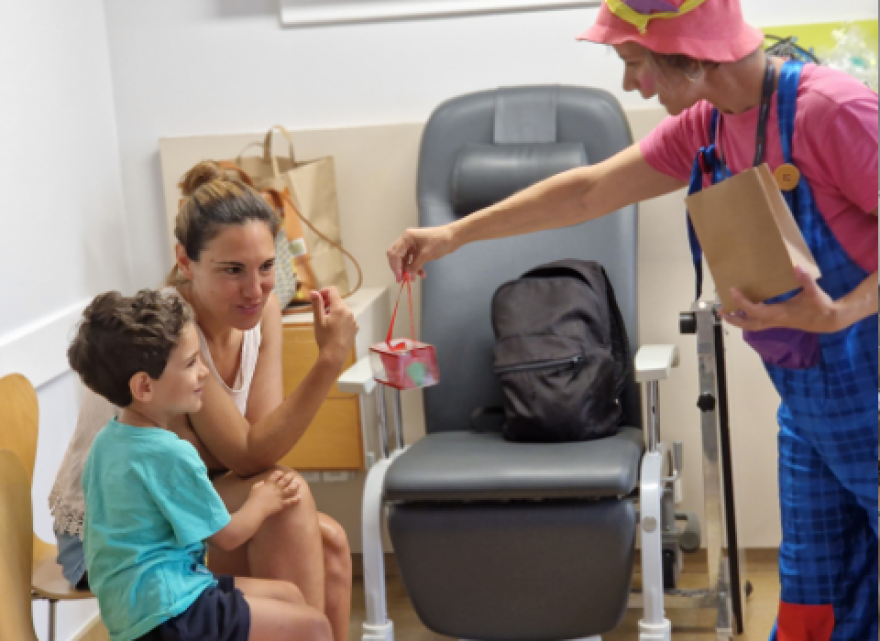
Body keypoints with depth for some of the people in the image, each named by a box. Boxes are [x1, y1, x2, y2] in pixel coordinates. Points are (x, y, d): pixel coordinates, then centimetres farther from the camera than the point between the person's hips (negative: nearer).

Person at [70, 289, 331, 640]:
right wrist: (262, 503, 9)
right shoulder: (172, 454, -21)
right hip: (167, 610, -10)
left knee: (288, 596, 17)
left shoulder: (107, 440, 6)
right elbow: (227, 536, -11)